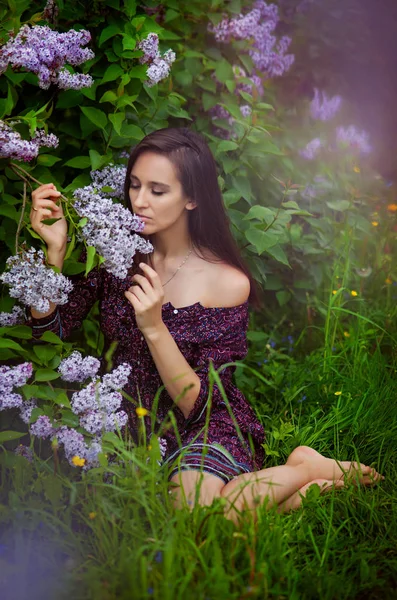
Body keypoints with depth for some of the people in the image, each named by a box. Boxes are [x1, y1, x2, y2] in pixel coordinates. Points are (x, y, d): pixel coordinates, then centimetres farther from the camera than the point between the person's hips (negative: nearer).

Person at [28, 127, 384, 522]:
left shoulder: (227, 283, -15)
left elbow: (198, 405, -16)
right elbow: (49, 326, -8)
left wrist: (154, 327, -30)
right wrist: (56, 248, -22)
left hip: (207, 430, -5)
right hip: (130, 424, 5)